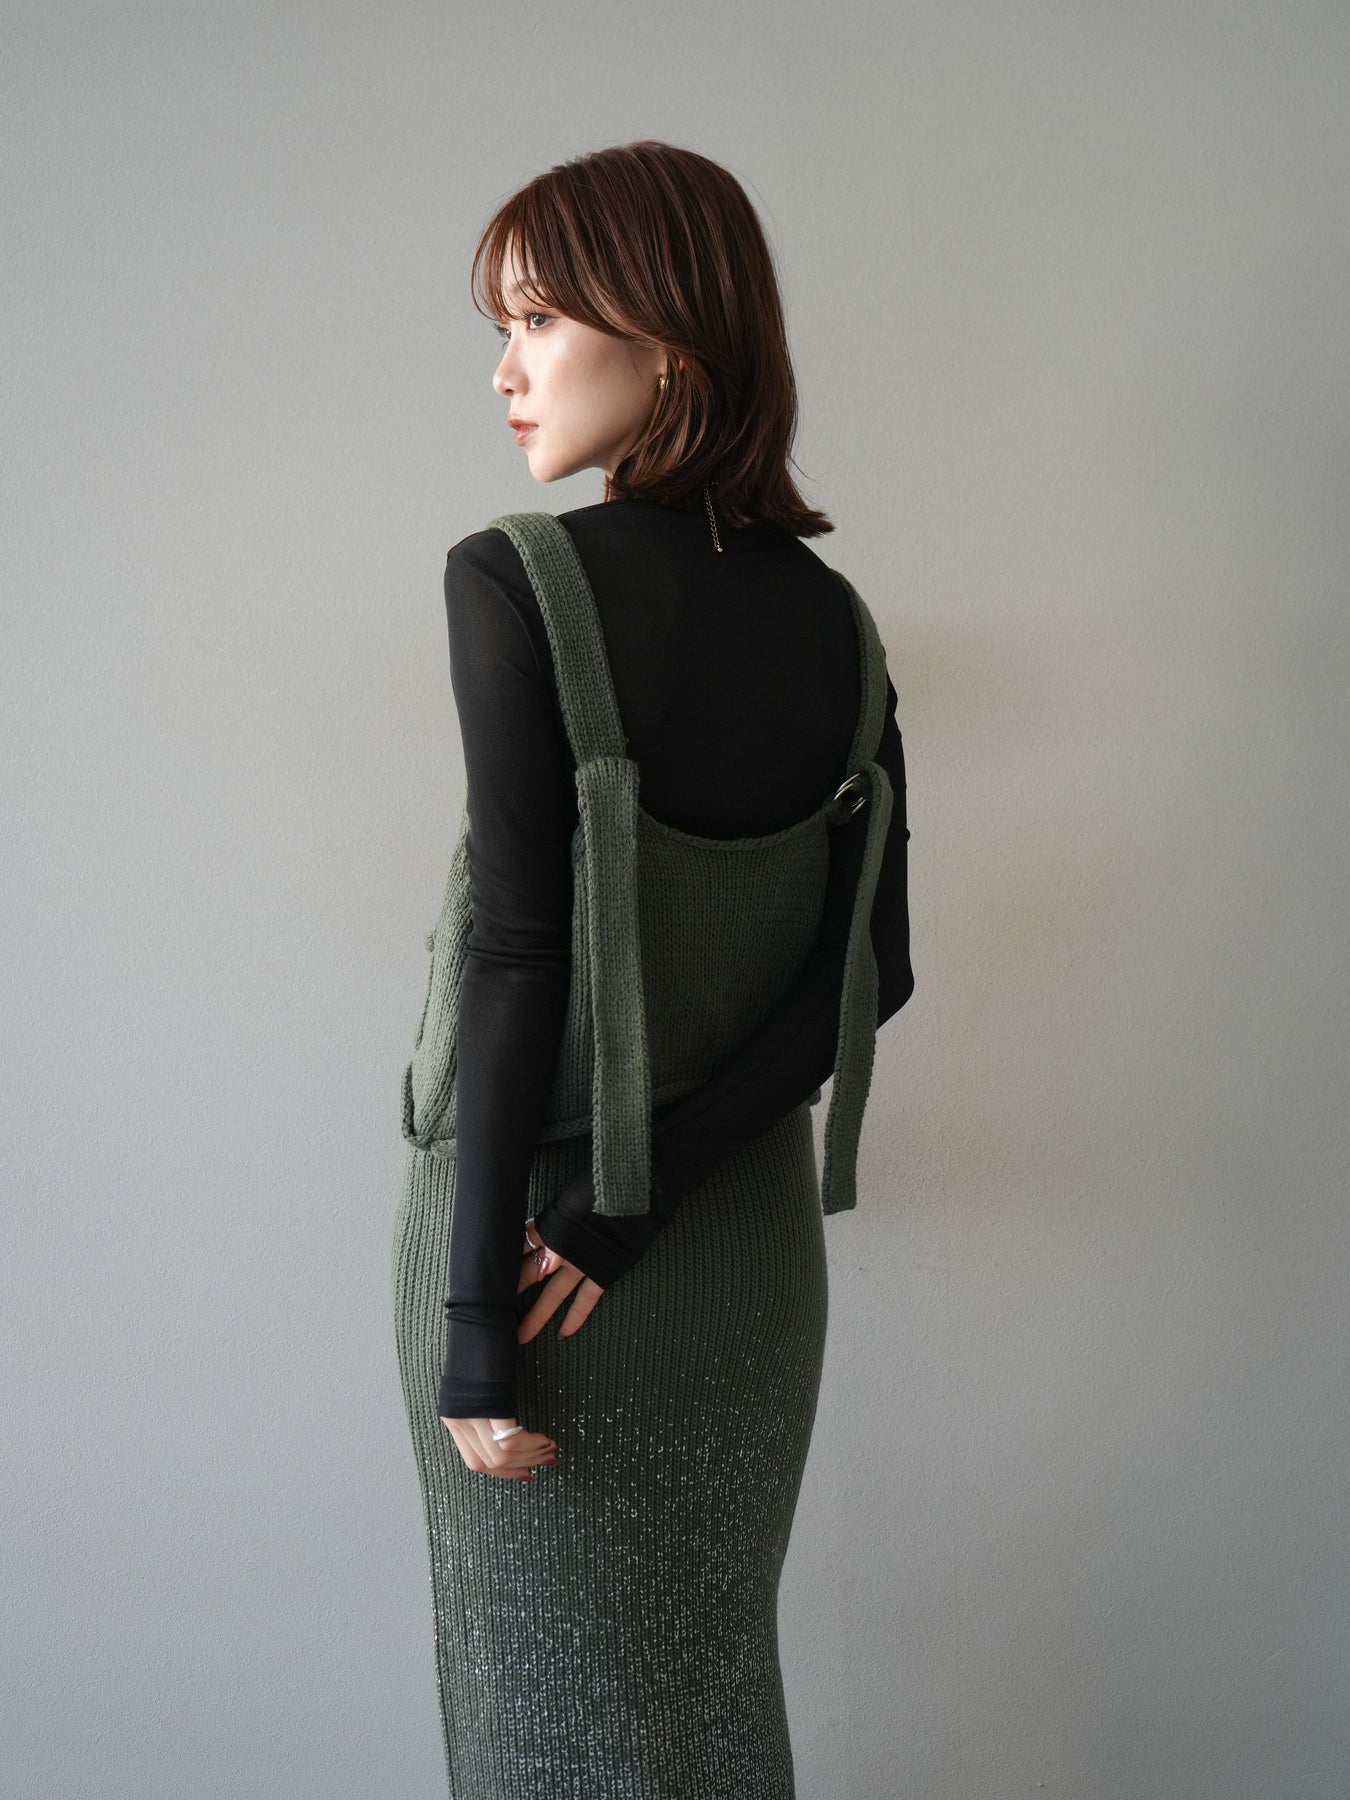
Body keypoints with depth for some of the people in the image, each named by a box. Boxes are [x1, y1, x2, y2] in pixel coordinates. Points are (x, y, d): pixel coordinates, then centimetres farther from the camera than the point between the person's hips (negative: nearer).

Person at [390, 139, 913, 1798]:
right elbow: (869, 968, -4)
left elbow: (516, 954, -20)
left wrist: (475, 1322, -17)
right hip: (749, 1227, 5)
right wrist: (642, 1190, -9)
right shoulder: (832, 618, 1)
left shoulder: (519, 580, -16)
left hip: (525, 1202, -5)